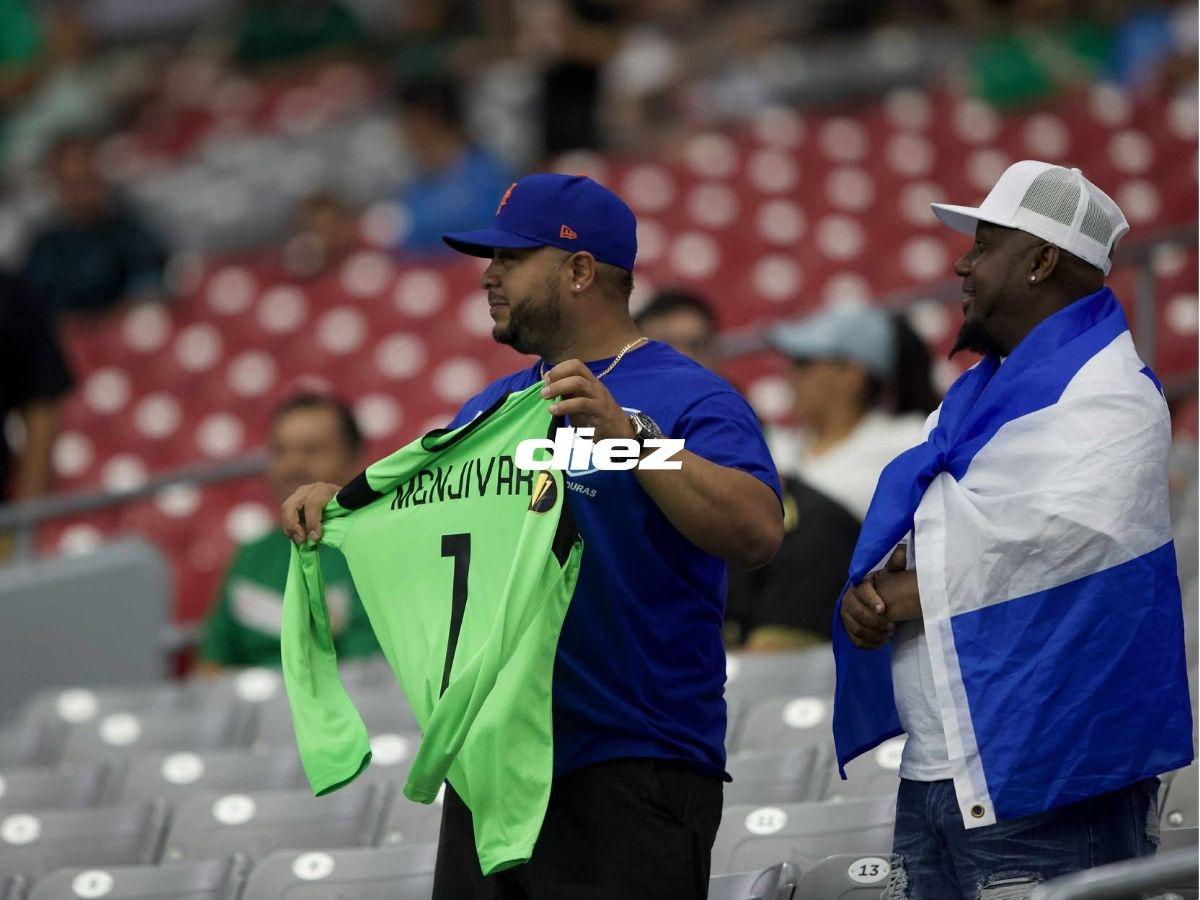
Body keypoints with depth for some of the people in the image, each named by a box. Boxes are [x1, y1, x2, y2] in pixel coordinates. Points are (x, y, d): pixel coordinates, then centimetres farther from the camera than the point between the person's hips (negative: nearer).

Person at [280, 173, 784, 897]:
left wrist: (626, 432, -29)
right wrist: (336, 500, 6)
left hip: (631, 770, -7)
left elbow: (757, 534, -21)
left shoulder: (688, 398, -7)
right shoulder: (498, 403, 18)